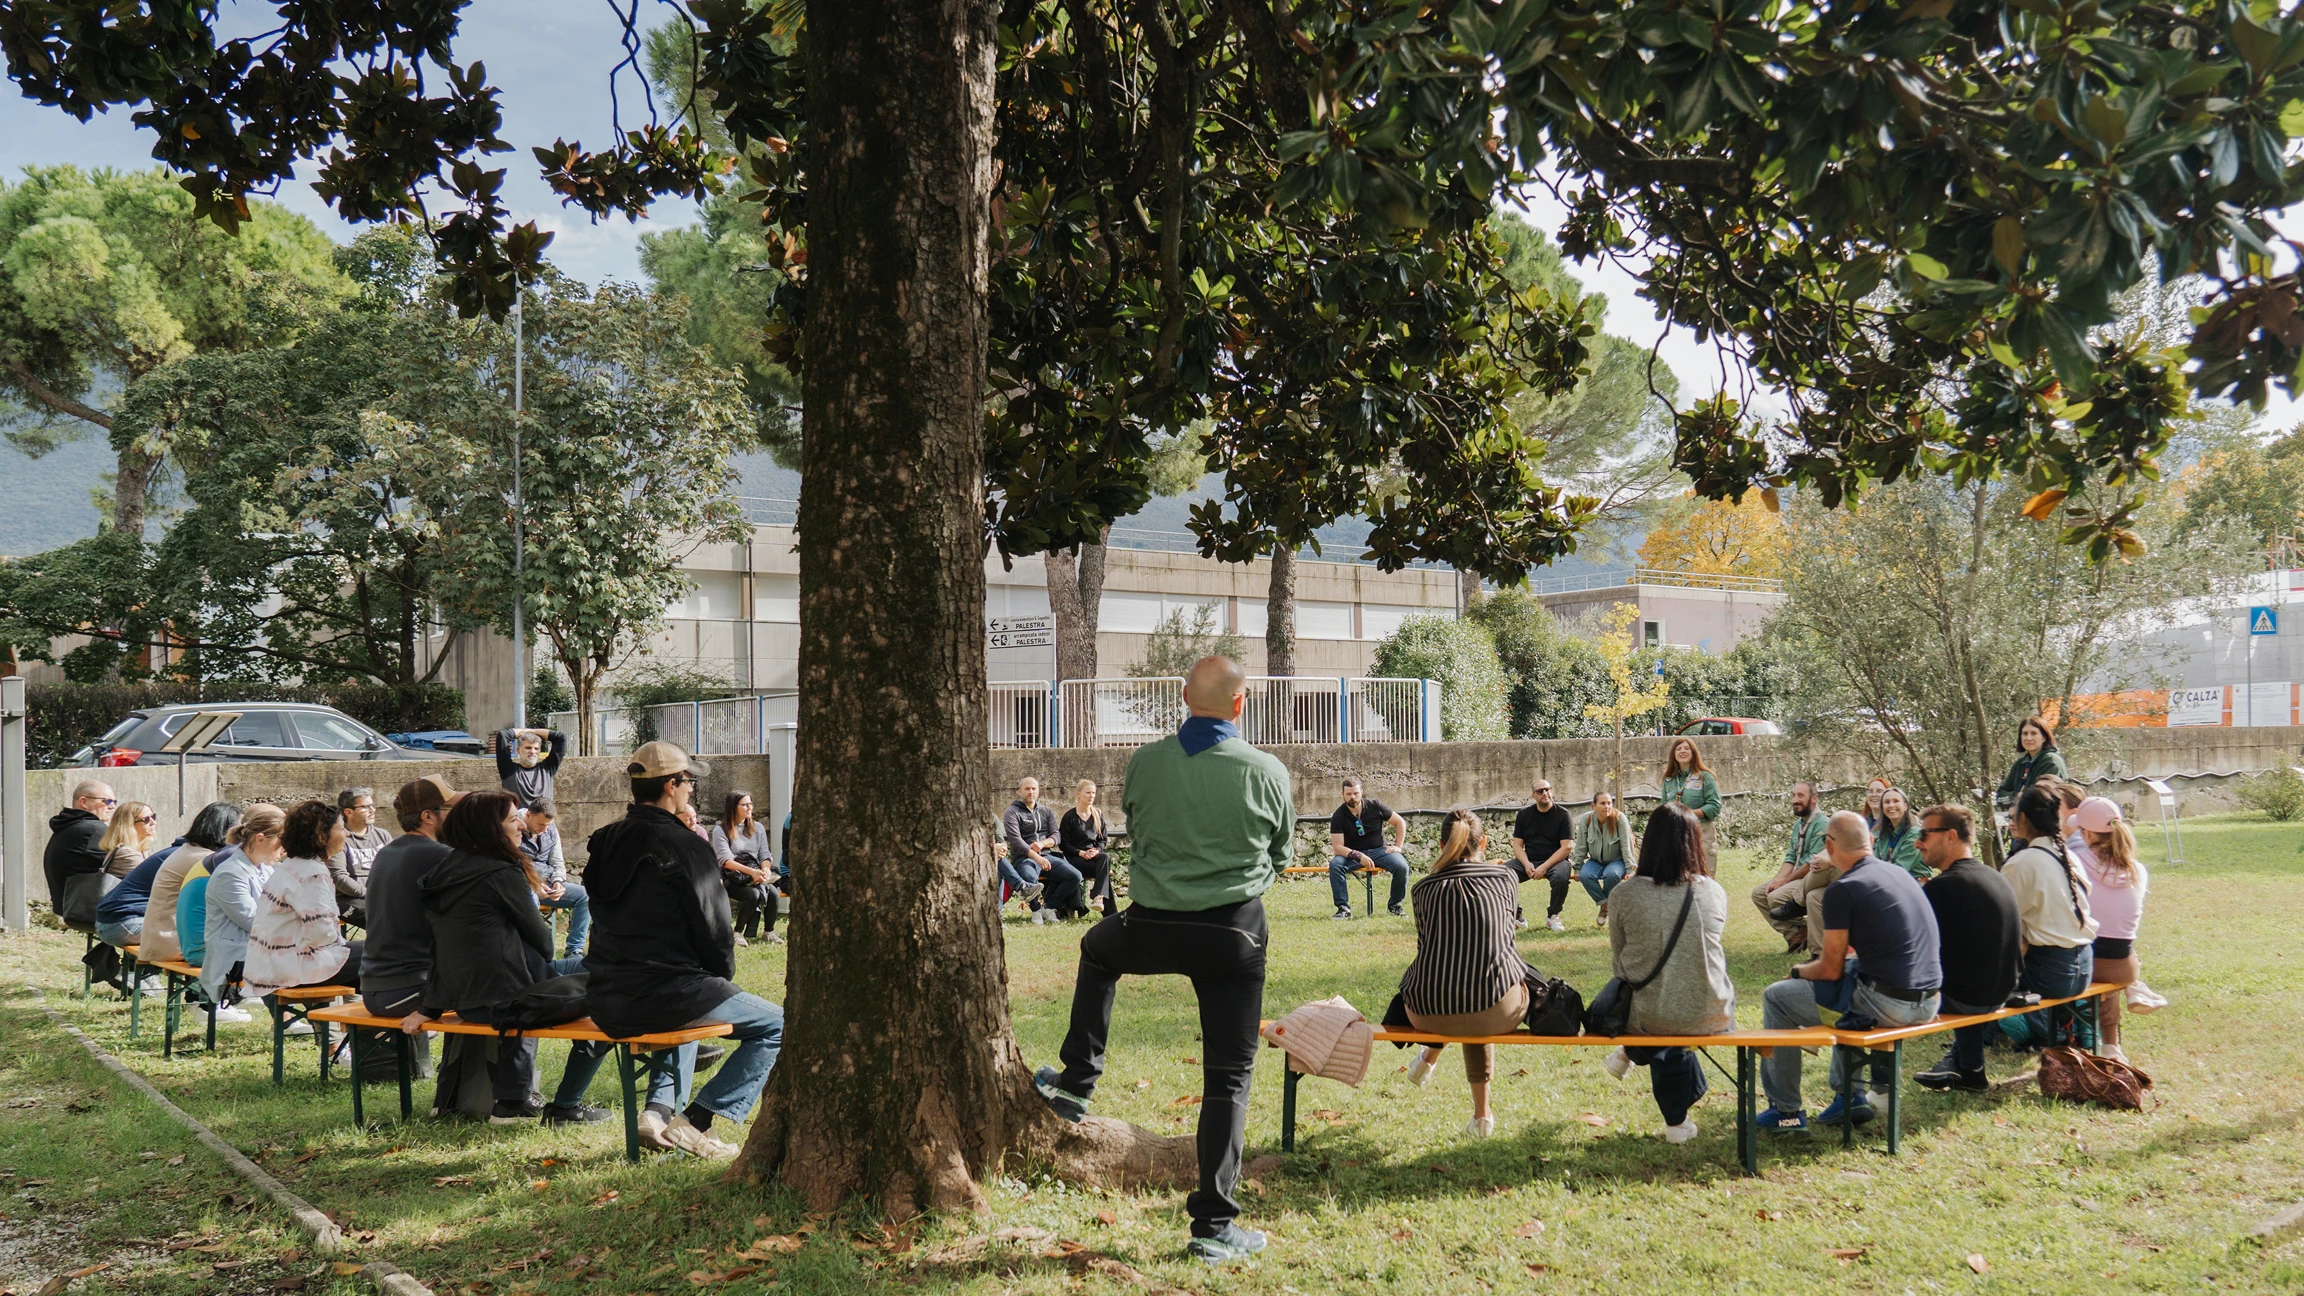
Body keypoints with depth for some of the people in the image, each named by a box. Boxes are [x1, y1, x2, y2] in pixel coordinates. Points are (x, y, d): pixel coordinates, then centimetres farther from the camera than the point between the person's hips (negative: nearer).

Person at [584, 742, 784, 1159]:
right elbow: (713, 929, -10)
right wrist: (724, 976, 10)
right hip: (663, 995, -8)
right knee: (777, 1026, 4)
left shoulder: (604, 841, 9)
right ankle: (695, 1122, -3)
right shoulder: (685, 846, -13)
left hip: (606, 1002, 8)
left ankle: (658, 1109, 22)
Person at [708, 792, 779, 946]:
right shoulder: (721, 830, -3)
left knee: (772, 892, -26)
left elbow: (764, 854, 8)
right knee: (753, 894, -33)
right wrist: (750, 871, -27)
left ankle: (770, 931, -8)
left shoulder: (758, 828, 13)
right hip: (730, 879, -4)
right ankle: (738, 932, -14)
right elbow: (725, 860, -14)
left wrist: (765, 870, -16)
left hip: (755, 876, 4)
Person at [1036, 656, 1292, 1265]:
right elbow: (1282, 855, 7)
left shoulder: (1144, 763, -5)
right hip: (1234, 933, -2)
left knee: (1097, 948, 36)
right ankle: (1213, 1225, 6)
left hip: (1151, 929, 2)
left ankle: (1077, 1083, 39)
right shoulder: (1267, 772, -9)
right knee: (1229, 1078, 7)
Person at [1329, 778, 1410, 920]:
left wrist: (1398, 846, -4)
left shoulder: (1374, 805, -6)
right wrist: (1359, 857, -30)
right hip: (1352, 854, -1)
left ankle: (1394, 905, -4)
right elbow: (1337, 847, -16)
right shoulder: (1338, 816, -9)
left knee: (1402, 866, -27)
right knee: (1335, 864, -32)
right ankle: (1343, 908, -23)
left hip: (1379, 850, 1)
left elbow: (1400, 822, 6)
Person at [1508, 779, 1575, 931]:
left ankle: (1552, 916, -10)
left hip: (1554, 860, -3)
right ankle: (1515, 916, -5)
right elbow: (1517, 844, 4)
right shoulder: (1524, 814, 7)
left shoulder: (1562, 814, -2)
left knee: (1561, 875, -37)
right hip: (1527, 860, 3)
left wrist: (1545, 867, -20)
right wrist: (1526, 864, -17)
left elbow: (1567, 847, -10)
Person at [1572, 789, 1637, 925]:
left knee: (1611, 874, -36)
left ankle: (1606, 906, -11)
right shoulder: (1586, 821, -9)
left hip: (1617, 860, -2)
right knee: (1585, 875, -30)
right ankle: (1605, 904, -14)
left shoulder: (1620, 819, -17)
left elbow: (1626, 846, -15)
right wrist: (1578, 869, -2)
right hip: (1596, 861, 2)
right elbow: (1581, 847, -2)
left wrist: (1629, 869, -17)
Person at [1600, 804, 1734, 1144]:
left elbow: (1618, 962, 2)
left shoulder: (1624, 895, -10)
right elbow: (1710, 949, 10)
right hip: (1707, 1016, 1)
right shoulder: (1715, 894, -6)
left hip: (1644, 1017, -1)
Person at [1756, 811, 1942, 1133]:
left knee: (1775, 997, 7)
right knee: (1849, 970, 36)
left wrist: (1798, 971, 12)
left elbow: (1830, 970, -8)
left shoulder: (1842, 891, -13)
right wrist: (1823, 957, 30)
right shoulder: (1899, 873, 12)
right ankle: (1848, 1095, 33)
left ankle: (1786, 1111, 14)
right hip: (1928, 1001, 8)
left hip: (1888, 1004, -8)